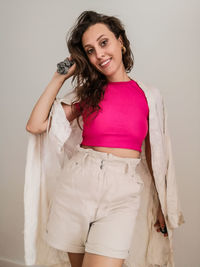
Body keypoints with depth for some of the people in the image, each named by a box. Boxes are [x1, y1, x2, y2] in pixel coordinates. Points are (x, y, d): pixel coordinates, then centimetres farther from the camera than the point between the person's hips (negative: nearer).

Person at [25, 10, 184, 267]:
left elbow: (153, 154, 11)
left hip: (123, 191, -1)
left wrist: (163, 204, 13)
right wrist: (60, 77, 3)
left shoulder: (148, 95, 6)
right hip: (77, 182, 2)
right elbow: (35, 126, -2)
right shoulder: (88, 91, 7)